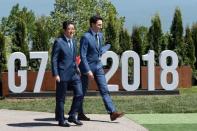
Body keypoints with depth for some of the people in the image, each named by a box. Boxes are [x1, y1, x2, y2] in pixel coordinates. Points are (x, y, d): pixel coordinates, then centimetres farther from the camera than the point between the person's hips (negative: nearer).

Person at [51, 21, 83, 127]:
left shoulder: (73, 41, 13)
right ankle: (61, 120, 14)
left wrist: (76, 68, 17)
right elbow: (54, 59, -10)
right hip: (63, 74, -7)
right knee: (60, 98, 3)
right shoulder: (59, 42, -9)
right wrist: (55, 74, -15)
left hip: (74, 73, 7)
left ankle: (72, 116, 13)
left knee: (79, 94, 0)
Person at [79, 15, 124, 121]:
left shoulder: (100, 35, 5)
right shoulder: (85, 37, -18)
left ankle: (112, 112, -6)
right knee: (82, 91, 7)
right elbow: (82, 56, -20)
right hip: (87, 66, -6)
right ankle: (79, 114, 21)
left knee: (104, 90, -1)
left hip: (98, 66, 7)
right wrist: (88, 71, -22)